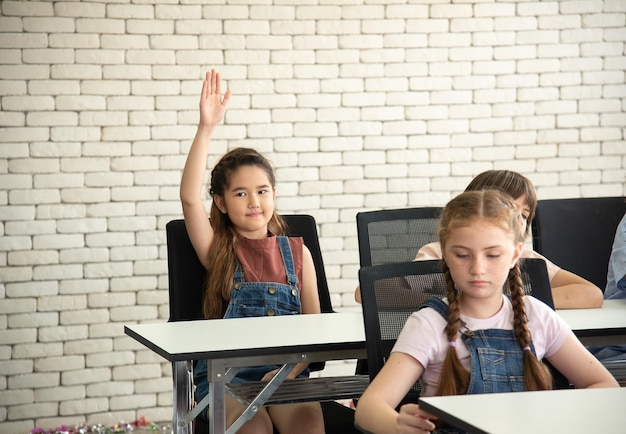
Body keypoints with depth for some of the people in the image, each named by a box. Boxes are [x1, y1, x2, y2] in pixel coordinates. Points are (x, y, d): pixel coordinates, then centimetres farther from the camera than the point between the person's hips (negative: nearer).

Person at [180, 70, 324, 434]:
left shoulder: (297, 252, 10)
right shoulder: (218, 250, 5)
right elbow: (190, 198, -12)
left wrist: (291, 369, -9)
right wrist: (207, 128, -19)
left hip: (285, 372, 2)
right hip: (225, 373, -1)